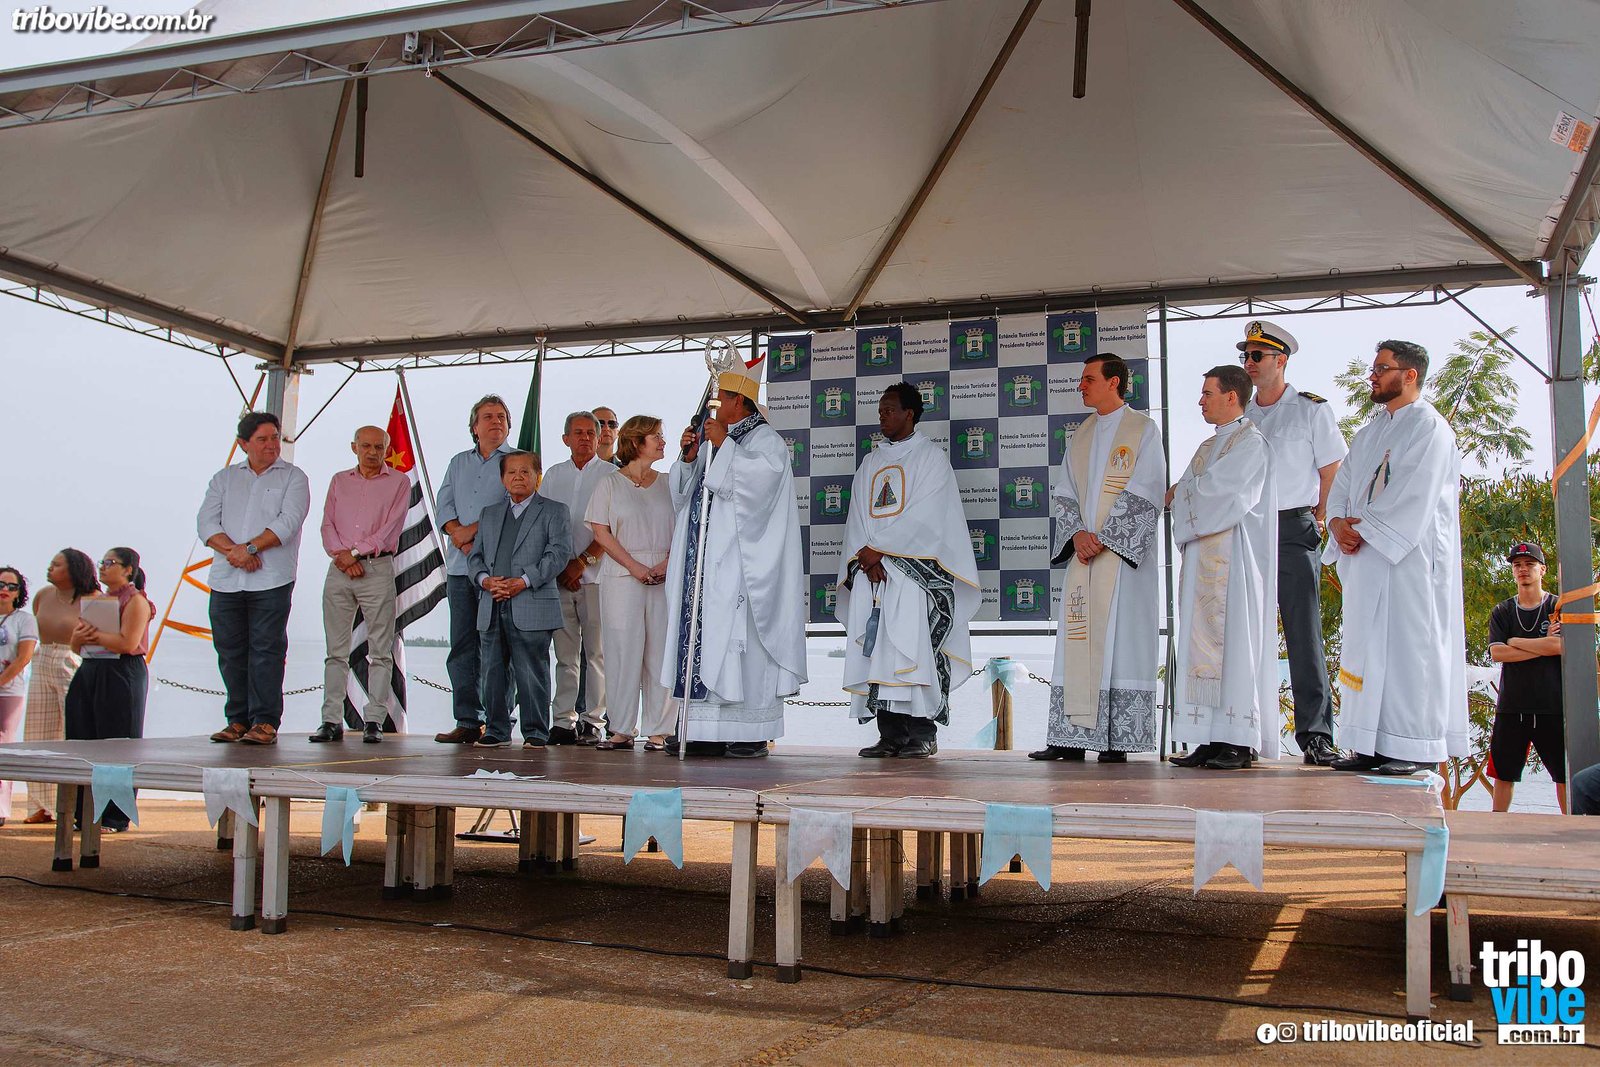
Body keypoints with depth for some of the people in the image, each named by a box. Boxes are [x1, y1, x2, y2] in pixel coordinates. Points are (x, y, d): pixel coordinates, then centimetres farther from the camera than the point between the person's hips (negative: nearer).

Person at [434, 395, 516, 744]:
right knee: (462, 645, 3)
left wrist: (472, 530, -11)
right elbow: (444, 506, 10)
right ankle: (468, 722, 6)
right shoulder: (459, 463, 21)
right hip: (460, 567, 5)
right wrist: (461, 538, -8)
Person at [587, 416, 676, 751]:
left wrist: (668, 562, -7)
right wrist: (633, 565, -10)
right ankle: (622, 730, 3)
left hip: (665, 577, 2)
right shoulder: (610, 483, 6)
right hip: (622, 577, -2)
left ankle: (658, 730, 4)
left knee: (661, 652, -1)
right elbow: (601, 532, 0)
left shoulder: (668, 484, 14)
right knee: (623, 651, -3)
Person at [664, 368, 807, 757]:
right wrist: (689, 458, 3)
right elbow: (684, 495, 20)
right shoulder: (713, 440, 21)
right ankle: (706, 731, 4)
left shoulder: (766, 441, -1)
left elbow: (759, 480, -20)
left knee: (739, 641, -10)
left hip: (738, 562, -7)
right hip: (703, 560, 8)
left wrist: (723, 446, -13)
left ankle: (752, 733, -6)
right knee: (703, 640, 2)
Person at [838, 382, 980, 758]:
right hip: (872, 571, 5)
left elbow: (924, 516, -8)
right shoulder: (870, 463, 22)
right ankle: (890, 735, 1)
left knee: (913, 649, -14)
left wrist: (878, 549, -11)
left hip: (915, 568, -5)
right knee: (877, 652, -2)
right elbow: (857, 516, 12)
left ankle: (922, 734, -11)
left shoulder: (931, 456, 4)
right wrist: (866, 556, -6)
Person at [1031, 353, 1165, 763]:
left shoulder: (1143, 429, 1)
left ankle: (1119, 739, -4)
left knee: (1120, 637, -7)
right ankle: (1071, 736, 3)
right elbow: (1063, 491, 12)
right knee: (1077, 642, 1)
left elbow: (1144, 493, -9)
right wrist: (1077, 533, -6)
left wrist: (1103, 538, -13)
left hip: (1124, 552, -5)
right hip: (1083, 554, 6)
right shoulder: (1081, 436, 18)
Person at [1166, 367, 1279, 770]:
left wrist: (1180, 492, 1)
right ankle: (1212, 739, 4)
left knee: (1233, 640, -9)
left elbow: (1214, 489, -15)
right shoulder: (1208, 446, 22)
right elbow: (1183, 497, 19)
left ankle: (1240, 742, -7)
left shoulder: (1252, 444, -6)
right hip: (1202, 558, 8)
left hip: (1234, 559, -8)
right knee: (1203, 642, 3)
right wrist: (1183, 495, -2)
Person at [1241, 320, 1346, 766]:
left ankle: (1315, 733, -7)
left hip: (1293, 530, -4)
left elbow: (1333, 472, 2)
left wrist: (1317, 522, -4)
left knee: (1304, 633, -8)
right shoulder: (1239, 416, 17)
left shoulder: (1311, 409, 4)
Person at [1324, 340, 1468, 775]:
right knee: (1367, 649, 4)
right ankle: (1374, 745, 6)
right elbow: (1341, 485, 15)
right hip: (1367, 557, 8)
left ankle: (1416, 746, -5)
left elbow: (1414, 494, -14)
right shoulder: (1368, 434, 21)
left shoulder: (1428, 426, -4)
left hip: (1411, 558, -8)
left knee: (1407, 645, -8)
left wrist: (1365, 527, -14)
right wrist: (1338, 522, -4)